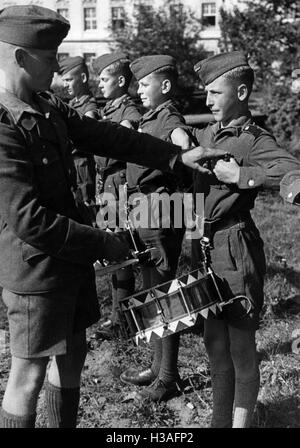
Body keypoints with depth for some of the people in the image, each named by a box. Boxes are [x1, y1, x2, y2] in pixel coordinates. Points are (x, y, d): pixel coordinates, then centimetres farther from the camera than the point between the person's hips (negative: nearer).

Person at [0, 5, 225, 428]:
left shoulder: (48, 105, 4)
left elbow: (104, 136, 8)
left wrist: (177, 156, 4)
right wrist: (103, 243, -19)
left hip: (70, 258, 9)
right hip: (36, 269, -9)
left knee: (73, 354, 22)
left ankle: (66, 424, 41)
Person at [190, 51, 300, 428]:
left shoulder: (254, 140, -11)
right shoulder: (206, 134, 10)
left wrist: (238, 175, -25)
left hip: (236, 252, -8)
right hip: (205, 246, 8)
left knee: (240, 345, 5)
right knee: (214, 341, 18)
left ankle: (240, 422, 21)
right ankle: (220, 420, 35)